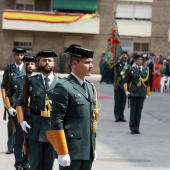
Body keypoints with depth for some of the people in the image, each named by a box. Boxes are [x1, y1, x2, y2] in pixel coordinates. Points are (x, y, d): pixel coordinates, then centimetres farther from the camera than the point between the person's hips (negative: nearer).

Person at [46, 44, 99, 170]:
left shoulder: (90, 87, 15)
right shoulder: (63, 87, -11)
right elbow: (56, 121, -15)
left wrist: (93, 148, 18)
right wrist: (62, 152, -18)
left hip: (87, 151, 8)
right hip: (71, 150, -8)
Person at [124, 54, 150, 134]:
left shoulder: (146, 70, 5)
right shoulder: (131, 69, -1)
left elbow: (147, 82, 9)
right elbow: (127, 81, 6)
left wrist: (147, 93, 8)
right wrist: (126, 91, -1)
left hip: (142, 92, 2)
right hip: (133, 92, -2)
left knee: (139, 110, 5)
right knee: (133, 110, 1)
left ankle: (137, 128, 12)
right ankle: (132, 128, 7)